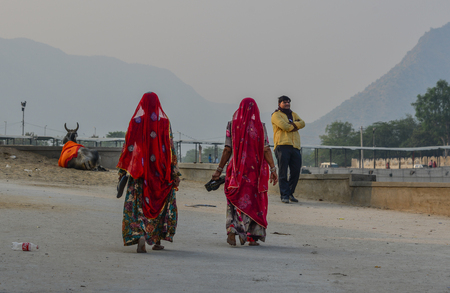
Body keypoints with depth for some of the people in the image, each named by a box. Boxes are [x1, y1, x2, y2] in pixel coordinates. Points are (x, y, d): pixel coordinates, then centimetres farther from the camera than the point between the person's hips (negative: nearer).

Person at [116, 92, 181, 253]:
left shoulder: (135, 121, 0)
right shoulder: (164, 121, -1)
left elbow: (128, 146, -2)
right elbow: (170, 147, -4)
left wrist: (122, 169, 4)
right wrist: (175, 172, -1)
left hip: (139, 169, 0)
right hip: (160, 170, 0)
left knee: (138, 205, 0)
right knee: (162, 204, 16)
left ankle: (139, 235, -23)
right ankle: (158, 240, 18)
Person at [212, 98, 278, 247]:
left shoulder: (233, 125, -2)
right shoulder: (259, 127, -4)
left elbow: (227, 150, -3)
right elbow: (266, 150, -9)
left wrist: (219, 169, 4)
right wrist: (273, 169, -7)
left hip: (238, 168, 1)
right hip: (255, 169, -1)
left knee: (236, 200, 9)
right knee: (254, 201, 10)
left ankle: (232, 229, -12)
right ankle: (252, 237, 10)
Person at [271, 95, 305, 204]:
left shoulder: (293, 114, 24)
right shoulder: (276, 115, 3)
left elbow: (302, 123, 6)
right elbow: (284, 126, -13)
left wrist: (292, 124, -10)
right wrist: (296, 124, 2)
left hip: (295, 146, 6)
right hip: (282, 145, -6)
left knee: (296, 171, 5)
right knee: (283, 172, -7)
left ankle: (290, 193, 19)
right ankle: (284, 195, -5)